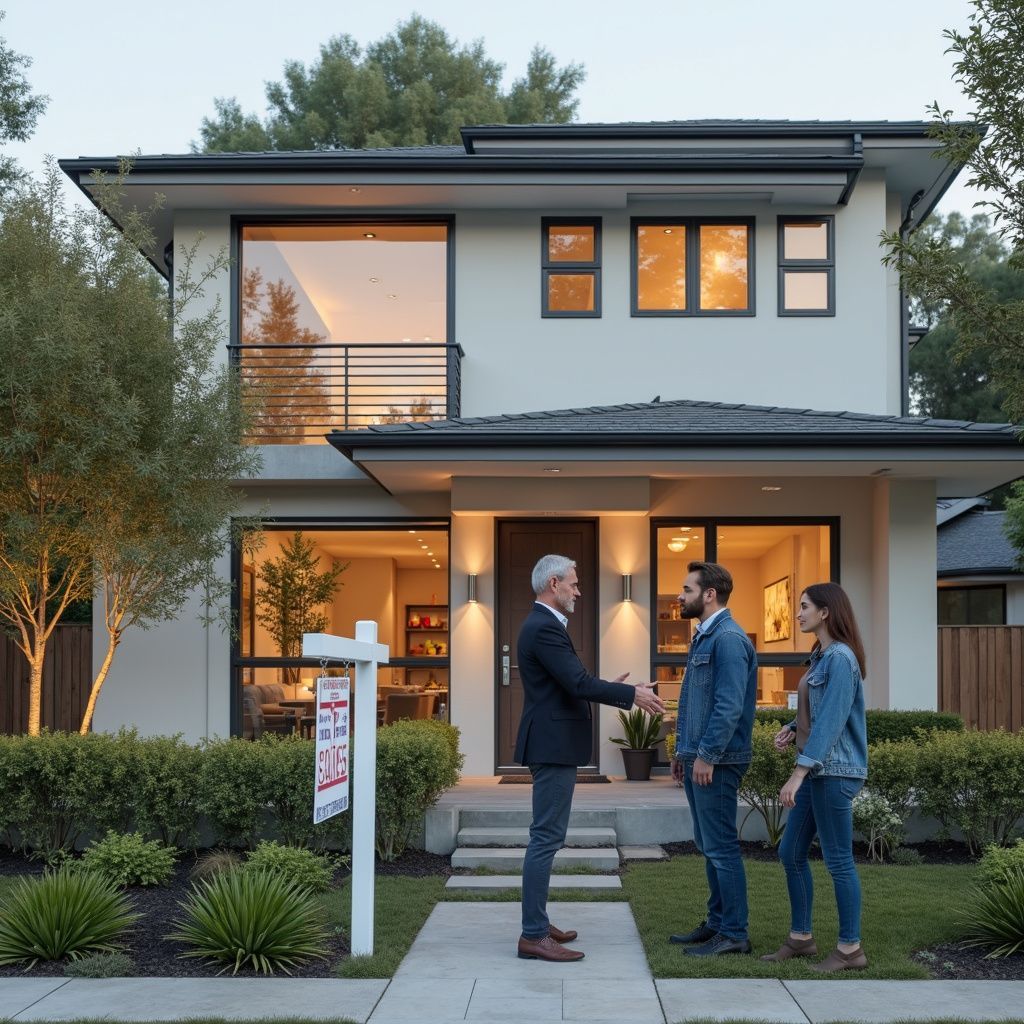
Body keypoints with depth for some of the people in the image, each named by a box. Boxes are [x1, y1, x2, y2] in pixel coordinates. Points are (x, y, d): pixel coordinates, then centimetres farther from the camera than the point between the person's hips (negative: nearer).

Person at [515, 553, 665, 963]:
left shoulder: (542, 625, 16)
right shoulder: (544, 628, -17)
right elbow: (579, 684, -22)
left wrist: (610, 688, 18)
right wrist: (632, 694, -14)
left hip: (553, 746, 11)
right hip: (553, 746, -11)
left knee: (546, 837, 16)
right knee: (546, 838, -8)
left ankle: (537, 923, 23)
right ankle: (533, 936, -5)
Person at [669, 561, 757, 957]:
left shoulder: (729, 639, -16)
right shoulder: (703, 638, 16)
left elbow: (730, 705, -22)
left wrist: (707, 756, -21)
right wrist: (682, 751, 19)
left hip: (716, 761, -10)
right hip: (698, 757, 10)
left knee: (721, 846, -5)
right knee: (707, 845, 15)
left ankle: (734, 934, 2)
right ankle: (717, 922, 23)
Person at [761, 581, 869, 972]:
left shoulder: (840, 658, -15)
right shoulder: (821, 656, 14)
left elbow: (832, 720, -21)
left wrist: (799, 772, -23)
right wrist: (792, 728, 3)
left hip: (834, 771, -10)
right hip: (816, 770, 10)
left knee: (838, 859, -3)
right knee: (791, 853, 12)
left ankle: (850, 948, 7)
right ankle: (801, 937, 22)